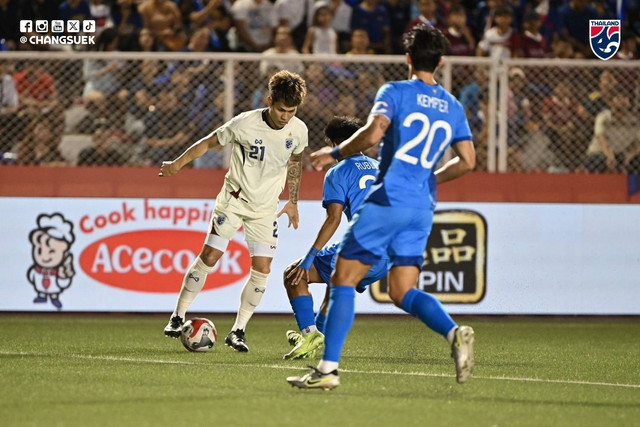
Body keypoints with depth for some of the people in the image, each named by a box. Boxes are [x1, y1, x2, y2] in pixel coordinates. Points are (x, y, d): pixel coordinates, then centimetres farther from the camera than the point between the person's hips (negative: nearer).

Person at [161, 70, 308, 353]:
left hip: (266, 207, 3)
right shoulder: (245, 124, -20)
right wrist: (178, 164, -13)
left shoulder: (298, 131, -8)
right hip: (234, 199, -3)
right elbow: (210, 142, -6)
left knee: (262, 268, -7)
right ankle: (178, 317, 6)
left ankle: (238, 330, 3)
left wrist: (293, 201, 16)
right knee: (209, 257, -7)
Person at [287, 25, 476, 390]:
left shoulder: (396, 92, -3)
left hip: (389, 199, -6)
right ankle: (455, 332, -17)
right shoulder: (453, 107, 13)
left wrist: (334, 154, -4)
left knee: (343, 280, 0)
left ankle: (328, 369, -5)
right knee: (403, 291, 10)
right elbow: (467, 161, 13)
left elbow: (372, 134, -19)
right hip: (423, 208, 6)